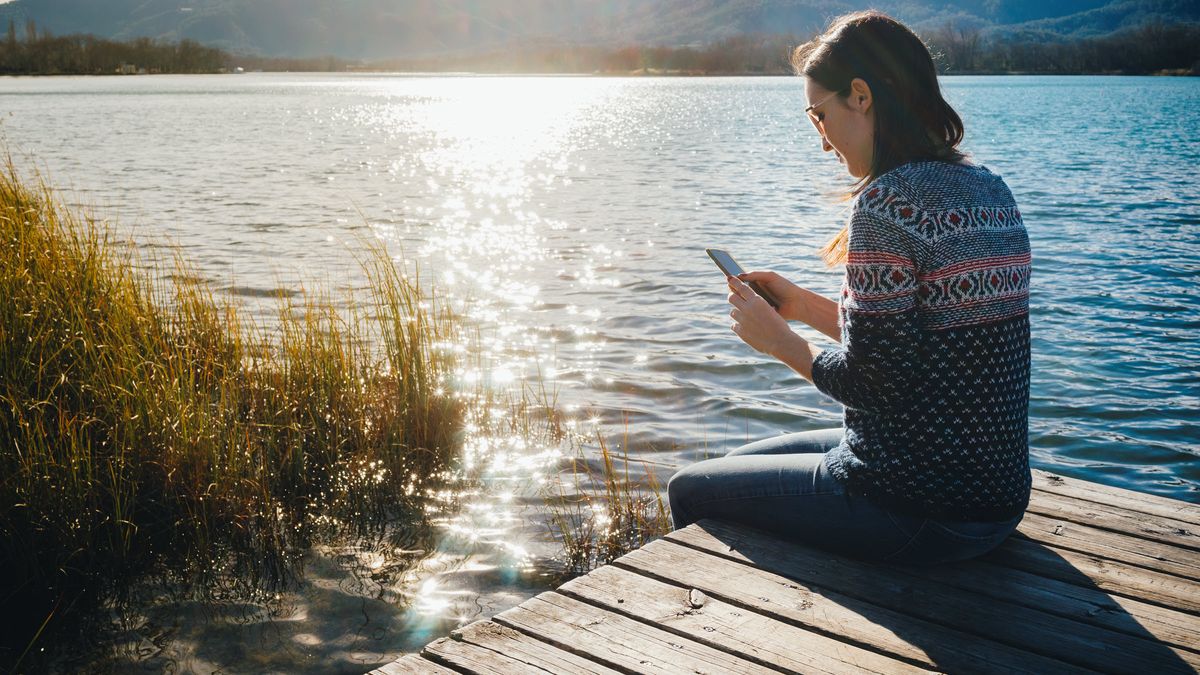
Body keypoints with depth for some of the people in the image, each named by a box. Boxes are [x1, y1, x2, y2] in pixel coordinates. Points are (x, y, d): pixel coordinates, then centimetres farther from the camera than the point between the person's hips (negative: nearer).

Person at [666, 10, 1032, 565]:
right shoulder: (990, 191, 6)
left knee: (689, 489, 13)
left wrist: (777, 340, -5)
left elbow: (870, 383, -22)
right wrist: (804, 305, 12)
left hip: (918, 512, -9)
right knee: (745, 461, 29)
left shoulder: (887, 201, -22)